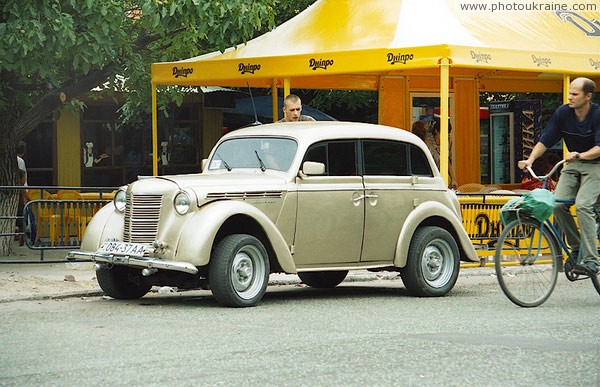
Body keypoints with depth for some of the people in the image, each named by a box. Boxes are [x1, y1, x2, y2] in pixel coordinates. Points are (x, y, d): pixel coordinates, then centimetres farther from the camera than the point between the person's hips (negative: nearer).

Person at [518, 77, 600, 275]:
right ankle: (577, 249, 1)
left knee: (582, 205, -25)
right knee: (558, 204, -17)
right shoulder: (563, 113, -5)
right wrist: (530, 159, -18)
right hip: (573, 165, 5)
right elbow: (545, 140, -2)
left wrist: (580, 155, -43)